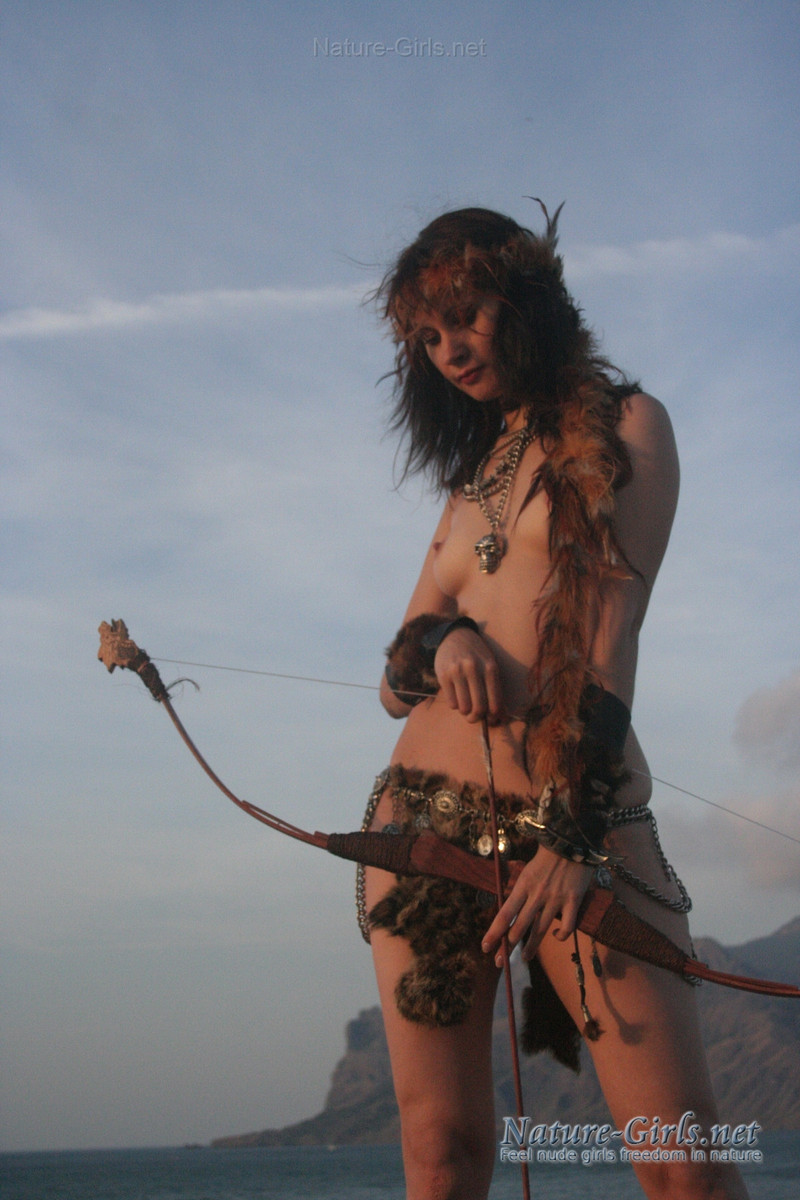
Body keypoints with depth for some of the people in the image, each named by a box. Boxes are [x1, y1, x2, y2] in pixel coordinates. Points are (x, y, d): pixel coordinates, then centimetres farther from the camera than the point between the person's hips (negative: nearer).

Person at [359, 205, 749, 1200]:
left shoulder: (624, 425, 9)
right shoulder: (469, 475, 24)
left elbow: (612, 629, -4)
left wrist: (576, 833, -14)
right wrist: (438, 639, -5)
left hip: (583, 816, -5)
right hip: (424, 818, 5)